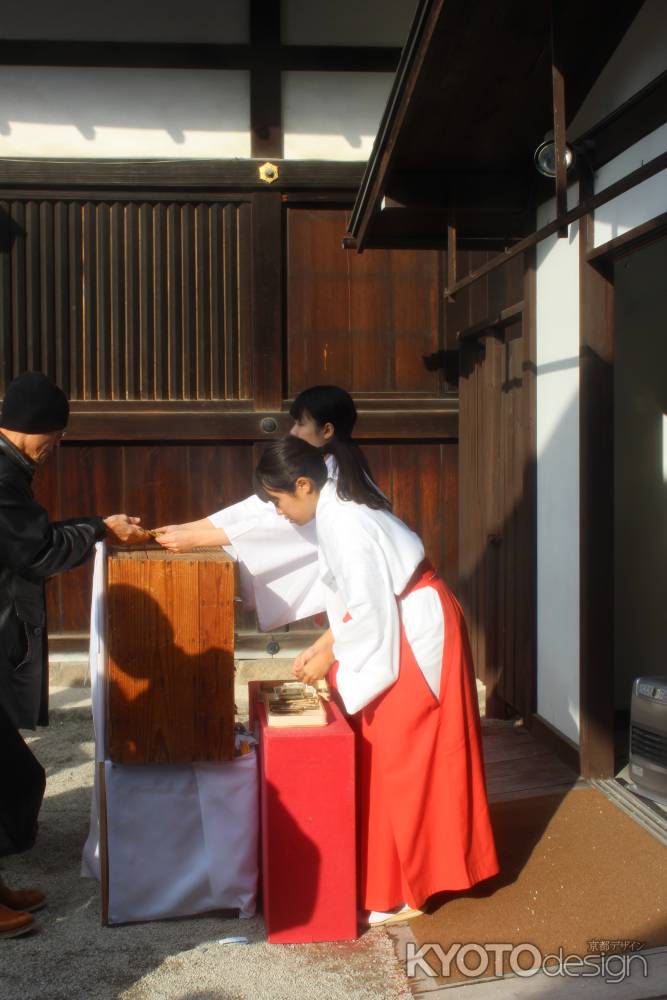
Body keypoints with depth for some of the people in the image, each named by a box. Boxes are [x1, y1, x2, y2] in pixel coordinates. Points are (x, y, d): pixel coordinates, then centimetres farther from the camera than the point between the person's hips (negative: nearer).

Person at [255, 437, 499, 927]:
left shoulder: (343, 524, -23)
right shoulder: (337, 508, 8)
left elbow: (370, 610, -22)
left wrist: (329, 657, -9)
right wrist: (322, 645, 10)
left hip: (416, 632, -10)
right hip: (404, 625, 10)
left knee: (404, 756, -1)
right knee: (387, 753, 16)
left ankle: (406, 891, 11)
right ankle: (395, 875, 29)